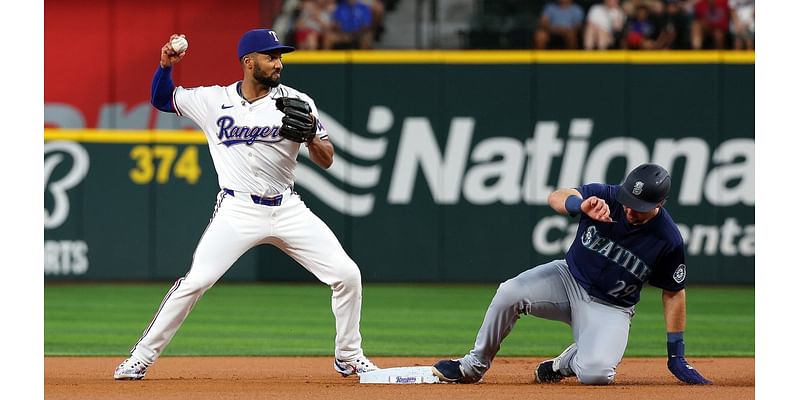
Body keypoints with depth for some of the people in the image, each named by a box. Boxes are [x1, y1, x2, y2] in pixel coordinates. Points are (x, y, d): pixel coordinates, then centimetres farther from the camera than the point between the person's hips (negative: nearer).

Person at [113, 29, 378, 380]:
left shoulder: (296, 103, 1)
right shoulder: (213, 100, 1)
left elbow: (326, 160, 1)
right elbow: (161, 99, 16)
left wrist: (309, 134, -19)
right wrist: (165, 65, -2)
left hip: (287, 209, 2)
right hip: (237, 211, -2)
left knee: (347, 275, -6)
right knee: (195, 281, -16)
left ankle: (348, 357, 13)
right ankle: (140, 358, -5)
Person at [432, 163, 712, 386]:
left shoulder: (668, 241, -17)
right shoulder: (607, 197, -16)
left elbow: (674, 292, -5)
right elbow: (557, 197, -25)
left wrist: (676, 355, -4)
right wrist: (581, 205, -49)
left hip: (610, 309, -2)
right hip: (569, 278, 2)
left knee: (594, 373, -29)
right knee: (510, 293, -26)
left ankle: (565, 364, 9)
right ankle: (474, 365, -6)